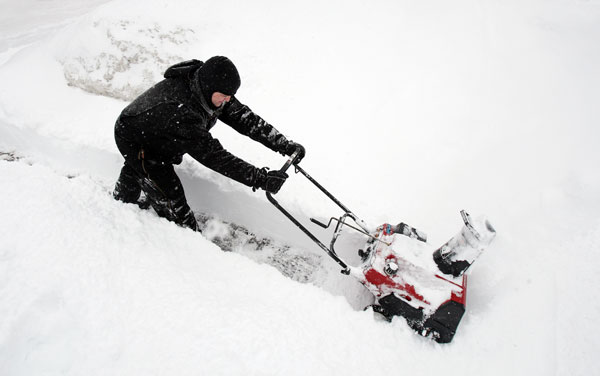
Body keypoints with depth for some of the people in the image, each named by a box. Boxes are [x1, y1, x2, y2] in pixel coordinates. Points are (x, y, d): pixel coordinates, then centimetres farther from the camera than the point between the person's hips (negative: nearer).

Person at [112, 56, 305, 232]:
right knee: (172, 202, -13)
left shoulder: (208, 89, -24)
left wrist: (286, 145, -32)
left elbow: (245, 118, -25)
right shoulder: (179, 111, -48)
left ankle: (120, 203, 63)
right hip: (134, 141, -8)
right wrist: (260, 179, -53)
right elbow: (213, 155, -49)